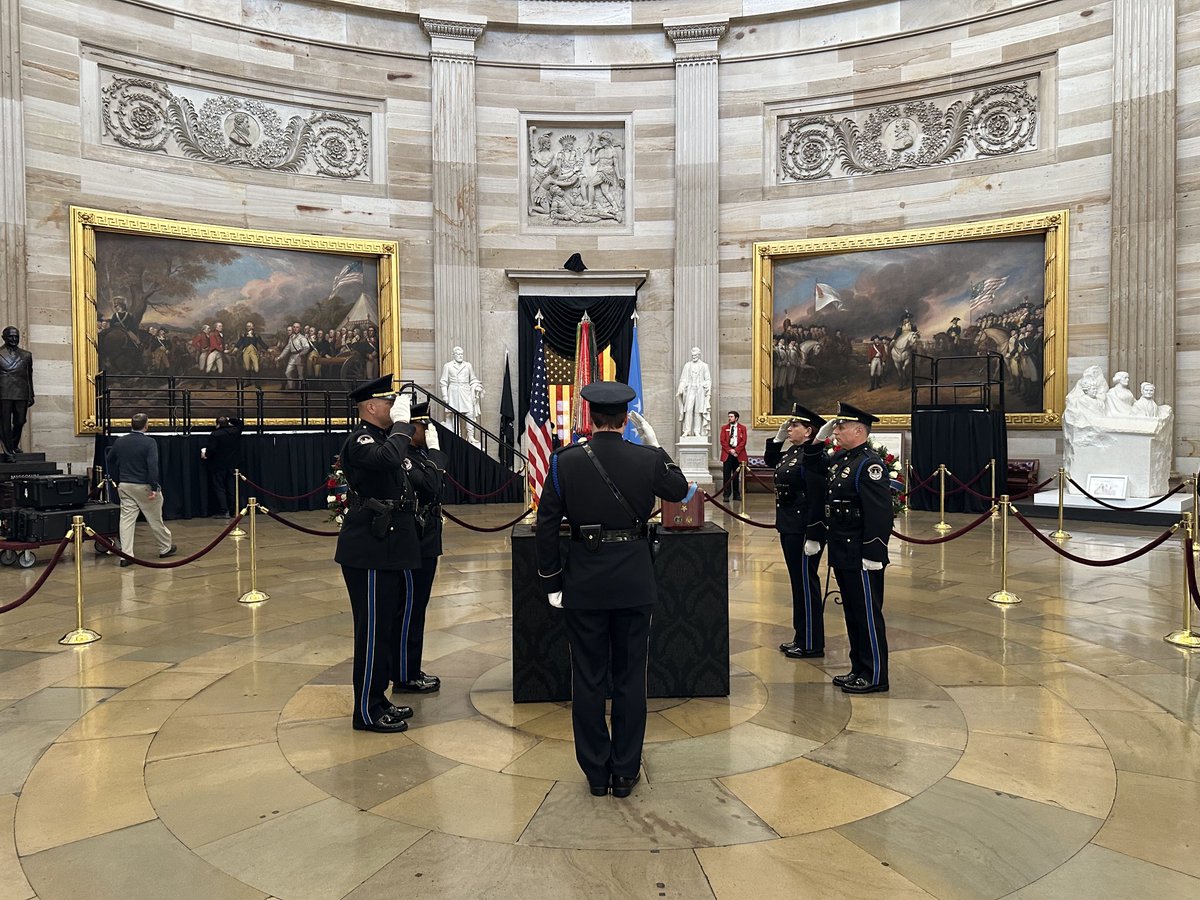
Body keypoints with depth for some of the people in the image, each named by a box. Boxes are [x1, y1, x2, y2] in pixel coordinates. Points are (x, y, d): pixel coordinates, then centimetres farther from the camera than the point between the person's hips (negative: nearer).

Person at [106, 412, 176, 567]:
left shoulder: (119, 441, 5)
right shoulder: (149, 442, -14)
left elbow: (110, 461, 15)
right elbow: (152, 466, -21)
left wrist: (117, 481, 23)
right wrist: (155, 487, -19)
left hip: (125, 486, 5)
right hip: (144, 486, -5)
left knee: (126, 519, 3)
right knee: (155, 519, 9)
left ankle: (126, 555, -2)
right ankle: (165, 548, 24)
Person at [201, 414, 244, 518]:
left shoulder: (215, 434, -16)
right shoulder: (235, 431, 1)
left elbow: (211, 449, -18)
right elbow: (239, 422, 22)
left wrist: (205, 454, 0)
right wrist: (229, 419, 19)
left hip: (218, 466, -5)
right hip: (232, 465, 5)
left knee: (219, 488, 0)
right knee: (231, 488, 11)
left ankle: (224, 511, -6)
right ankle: (232, 511, 14)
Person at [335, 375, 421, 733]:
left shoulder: (380, 437, 15)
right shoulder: (359, 441, -15)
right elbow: (390, 457, -36)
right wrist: (401, 422, -25)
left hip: (386, 550, 10)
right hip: (369, 554, -10)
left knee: (385, 628, 17)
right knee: (372, 631, -1)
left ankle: (377, 699, 30)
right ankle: (367, 711, 12)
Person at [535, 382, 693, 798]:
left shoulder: (566, 460, -7)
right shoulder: (647, 458, -6)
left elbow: (546, 525, -5)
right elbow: (681, 490, 14)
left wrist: (551, 582, 4)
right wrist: (655, 444, 15)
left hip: (583, 583, 0)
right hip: (634, 583, 1)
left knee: (588, 679, 11)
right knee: (630, 677, 12)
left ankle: (596, 772, 22)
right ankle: (625, 771, 21)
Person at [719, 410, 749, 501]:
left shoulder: (742, 428, 8)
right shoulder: (724, 428, 9)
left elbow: (743, 441, -1)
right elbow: (722, 441, 1)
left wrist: (736, 451, -12)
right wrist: (730, 450, -11)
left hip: (738, 454, 0)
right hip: (727, 453, 0)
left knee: (736, 475, 6)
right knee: (727, 475, -3)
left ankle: (736, 494, 11)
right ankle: (726, 494, -2)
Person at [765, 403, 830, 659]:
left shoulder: (814, 457, -19)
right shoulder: (792, 452, 10)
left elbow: (817, 499, -23)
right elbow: (770, 460, 31)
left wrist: (813, 537, -25)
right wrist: (778, 437, 16)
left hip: (804, 530, -9)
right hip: (789, 528, 9)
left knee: (806, 583, 0)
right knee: (798, 581, 16)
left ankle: (812, 644, 12)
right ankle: (802, 637, 28)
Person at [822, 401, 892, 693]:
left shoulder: (870, 464, -18)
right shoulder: (840, 459, 11)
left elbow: (880, 513, -23)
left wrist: (873, 556, -24)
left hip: (861, 555, -10)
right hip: (842, 553, 10)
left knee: (868, 614, 2)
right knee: (852, 612, 17)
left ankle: (875, 676, 15)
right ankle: (859, 669, 30)